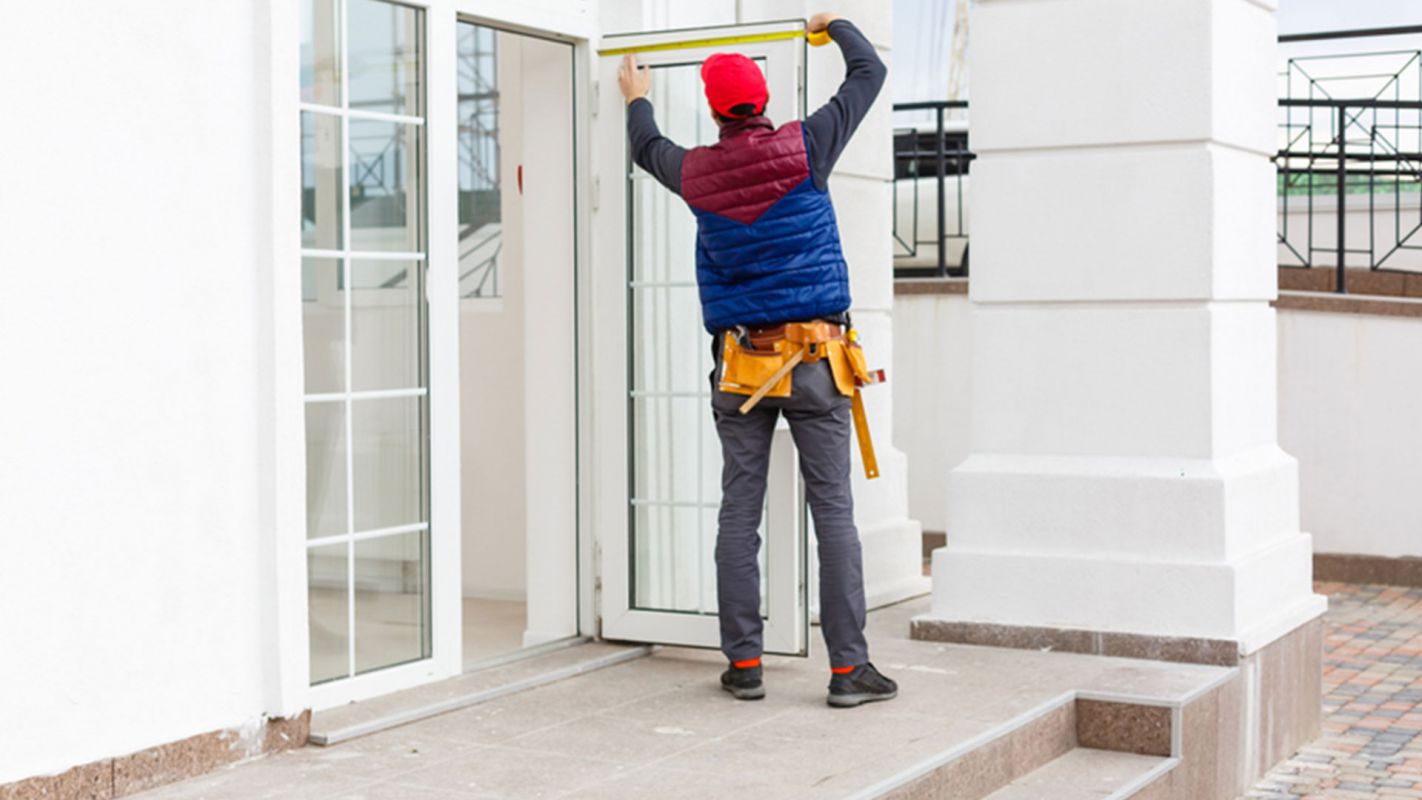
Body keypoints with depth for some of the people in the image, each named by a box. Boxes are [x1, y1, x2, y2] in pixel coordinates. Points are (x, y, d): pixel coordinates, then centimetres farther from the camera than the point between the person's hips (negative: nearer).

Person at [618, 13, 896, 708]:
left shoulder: (696, 174, 2)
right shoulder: (804, 150, -4)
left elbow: (648, 149, 28)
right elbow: (868, 74, 10)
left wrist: (637, 99, 48)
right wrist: (837, 26, 29)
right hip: (813, 362, -2)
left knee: (739, 514, 7)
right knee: (833, 511, -2)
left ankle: (744, 663, 9)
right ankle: (848, 667, -2)